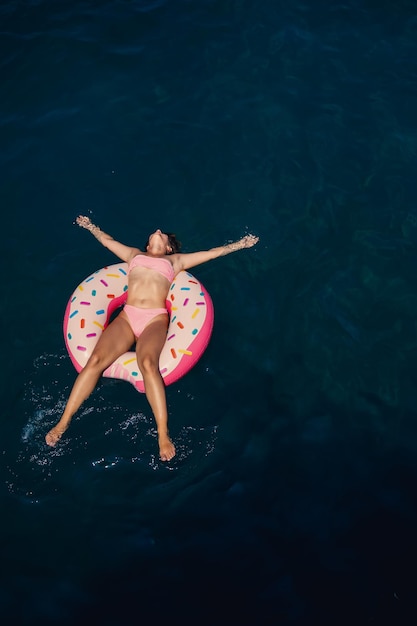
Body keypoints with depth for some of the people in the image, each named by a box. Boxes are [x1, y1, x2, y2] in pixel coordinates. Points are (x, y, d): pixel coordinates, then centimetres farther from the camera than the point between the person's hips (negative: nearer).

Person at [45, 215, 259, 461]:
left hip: (155, 319, -2)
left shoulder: (175, 260, 26)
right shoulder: (134, 254, 31)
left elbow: (212, 253, 30)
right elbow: (107, 240, 45)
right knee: (96, 360, -22)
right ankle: (63, 422, -16)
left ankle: (163, 435, -36)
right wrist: (90, 225, 57)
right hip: (127, 316, 2)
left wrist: (240, 244, 33)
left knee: (148, 363, -33)